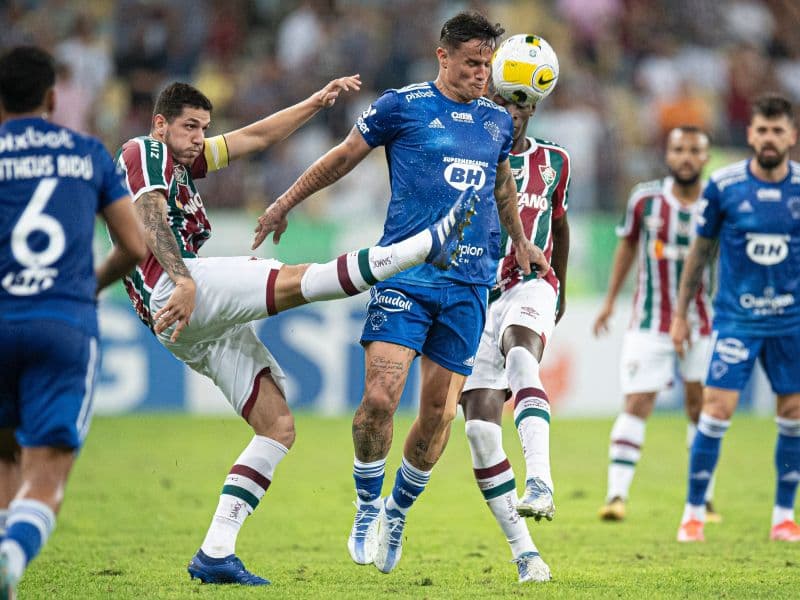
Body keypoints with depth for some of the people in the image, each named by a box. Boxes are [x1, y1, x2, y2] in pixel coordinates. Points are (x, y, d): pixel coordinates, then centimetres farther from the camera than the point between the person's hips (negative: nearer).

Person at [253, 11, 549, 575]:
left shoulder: (498, 120, 14)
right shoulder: (402, 105, 0)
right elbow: (344, 156, 11)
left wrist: (520, 242, 36)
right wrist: (284, 205, 14)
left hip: (469, 283, 4)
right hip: (406, 272, -4)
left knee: (439, 411, 2)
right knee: (380, 395, -16)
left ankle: (398, 512, 24)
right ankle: (367, 508, 6)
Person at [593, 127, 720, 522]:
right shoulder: (645, 199, -5)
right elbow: (628, 243, 11)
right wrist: (610, 300, 13)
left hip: (703, 322, 1)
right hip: (651, 323, -1)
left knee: (701, 407, 6)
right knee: (637, 404, -10)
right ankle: (617, 494, -12)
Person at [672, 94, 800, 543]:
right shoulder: (724, 185, -5)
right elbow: (700, 251, 5)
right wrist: (680, 313, 8)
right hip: (736, 317, -2)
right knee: (717, 408, -10)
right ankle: (694, 513, 1)